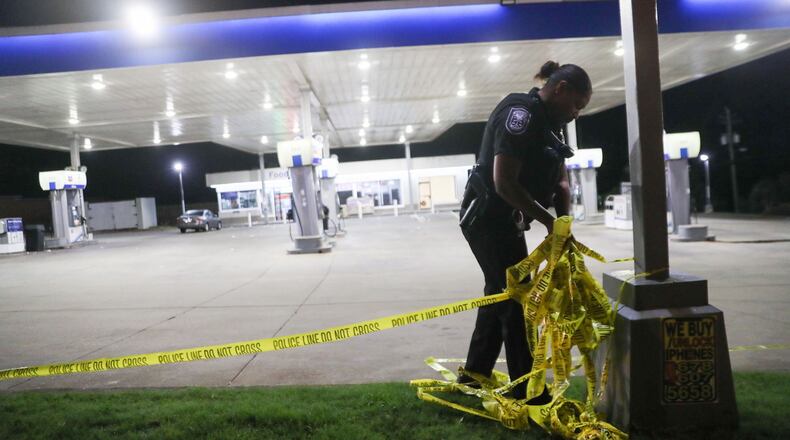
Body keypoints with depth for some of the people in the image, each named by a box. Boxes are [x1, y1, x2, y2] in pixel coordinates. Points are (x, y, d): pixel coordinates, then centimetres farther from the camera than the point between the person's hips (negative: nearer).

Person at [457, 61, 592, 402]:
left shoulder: (547, 121, 12)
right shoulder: (521, 112, -19)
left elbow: (560, 180, 10)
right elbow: (504, 182, -26)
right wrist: (549, 221, -21)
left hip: (504, 221, 10)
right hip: (489, 218, -10)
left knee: (501, 296, 18)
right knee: (515, 302, -5)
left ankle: (474, 376, 32)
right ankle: (528, 395, 5)